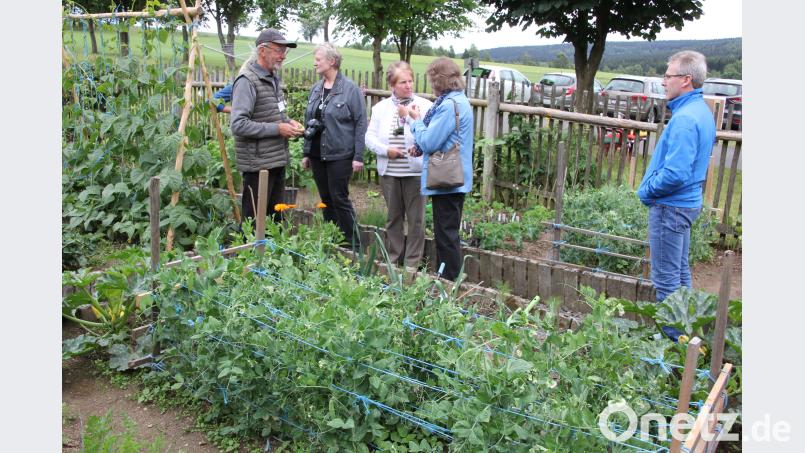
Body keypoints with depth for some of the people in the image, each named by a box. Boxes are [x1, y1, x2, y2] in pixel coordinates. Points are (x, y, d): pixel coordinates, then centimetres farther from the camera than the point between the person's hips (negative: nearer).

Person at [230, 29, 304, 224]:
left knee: (275, 216, 18)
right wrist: (277, 129, -21)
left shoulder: (273, 78, 13)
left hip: (278, 160, 9)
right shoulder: (247, 81, -15)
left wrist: (288, 121, 5)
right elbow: (238, 125, -23)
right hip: (258, 164, -9)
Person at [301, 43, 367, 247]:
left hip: (339, 155, -6)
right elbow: (308, 122, 15)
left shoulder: (350, 89, -8)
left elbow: (360, 123, -10)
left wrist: (358, 156, -13)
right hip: (317, 154, 6)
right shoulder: (316, 89, 10)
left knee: (339, 199, -3)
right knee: (326, 199, 13)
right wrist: (306, 153, 13)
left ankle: (353, 244, 10)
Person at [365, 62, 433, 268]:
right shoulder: (381, 108, 9)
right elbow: (370, 137, 6)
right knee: (393, 217, 14)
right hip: (389, 172, 3)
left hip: (415, 171, -3)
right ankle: (392, 260, 27)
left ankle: (412, 263, 14)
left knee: (416, 218, 3)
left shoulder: (425, 106, -2)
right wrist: (386, 150, -10)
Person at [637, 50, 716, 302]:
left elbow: (675, 174, -29)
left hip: (671, 206, -11)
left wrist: (647, 190, -12)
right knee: (680, 269, 21)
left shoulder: (685, 119, -23)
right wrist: (650, 188, 13)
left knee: (667, 277, 1)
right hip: (688, 201, 11)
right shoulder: (702, 110, 10)